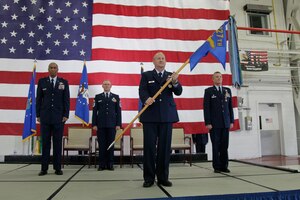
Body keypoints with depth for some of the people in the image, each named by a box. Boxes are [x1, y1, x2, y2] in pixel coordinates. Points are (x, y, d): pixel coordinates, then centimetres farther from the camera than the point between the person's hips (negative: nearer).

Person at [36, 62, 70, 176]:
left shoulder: (64, 82, 5)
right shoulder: (42, 81, 7)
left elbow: (66, 99, 3)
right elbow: (38, 99, 7)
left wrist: (66, 115, -4)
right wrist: (38, 115, 1)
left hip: (59, 117, 0)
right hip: (45, 117, 1)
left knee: (58, 143, 3)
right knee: (45, 143, 4)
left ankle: (58, 168, 10)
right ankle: (44, 168, 10)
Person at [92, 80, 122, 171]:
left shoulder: (116, 97, 10)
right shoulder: (97, 97, 10)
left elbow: (118, 111, 6)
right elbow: (94, 111, 6)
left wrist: (118, 124, -2)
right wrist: (94, 124, -2)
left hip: (112, 125, 0)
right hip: (101, 125, 0)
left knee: (111, 144, 2)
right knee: (101, 145, 1)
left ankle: (110, 164, 10)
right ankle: (102, 164, 8)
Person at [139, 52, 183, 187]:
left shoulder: (171, 75, 14)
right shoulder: (146, 75, 10)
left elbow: (178, 92, 1)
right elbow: (142, 91, -5)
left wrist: (175, 82, -20)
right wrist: (146, 99, -28)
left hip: (167, 115, 2)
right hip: (150, 115, -1)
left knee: (165, 147, 3)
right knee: (149, 146, -1)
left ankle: (163, 177, 13)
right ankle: (149, 178, 8)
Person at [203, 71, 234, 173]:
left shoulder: (227, 90, 13)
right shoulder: (208, 91, 2)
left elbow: (230, 106, 13)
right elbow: (206, 108, -3)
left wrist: (231, 121, 6)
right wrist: (208, 123, -10)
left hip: (225, 123, 3)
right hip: (214, 124, -3)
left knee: (225, 146, 5)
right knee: (216, 146, 0)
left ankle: (224, 166, 14)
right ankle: (217, 167, 8)